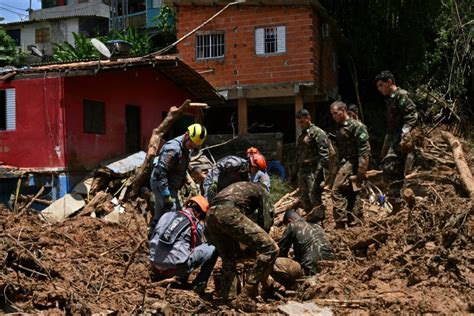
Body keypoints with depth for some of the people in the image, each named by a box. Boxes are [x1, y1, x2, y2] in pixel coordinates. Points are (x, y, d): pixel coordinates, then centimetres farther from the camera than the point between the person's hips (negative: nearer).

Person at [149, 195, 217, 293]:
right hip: (175, 267, -6)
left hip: (155, 266, 6)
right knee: (213, 249, 7)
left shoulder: (167, 215, 12)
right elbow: (197, 245, 17)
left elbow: (153, 241, 18)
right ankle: (199, 284, 8)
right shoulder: (196, 225, 1)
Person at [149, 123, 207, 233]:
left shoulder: (186, 148, 7)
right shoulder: (173, 148, -24)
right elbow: (160, 171, -28)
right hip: (161, 185, -10)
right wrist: (166, 196, -28)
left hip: (170, 186, 10)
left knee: (160, 215, 17)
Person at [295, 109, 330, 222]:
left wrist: (322, 170, -20)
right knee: (305, 198, 12)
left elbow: (324, 153, -14)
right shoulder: (301, 135, 21)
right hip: (302, 170, 9)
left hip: (314, 171, -9)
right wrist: (298, 170, 22)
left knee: (314, 197, -12)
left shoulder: (317, 132, -7)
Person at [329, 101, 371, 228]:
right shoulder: (340, 128, 19)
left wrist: (361, 170, -22)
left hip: (351, 163, -9)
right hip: (343, 164, 9)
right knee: (351, 194, 11)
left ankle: (340, 222, -20)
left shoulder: (356, 126, -8)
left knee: (337, 190, -18)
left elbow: (364, 150, -15)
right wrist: (336, 168, 19)